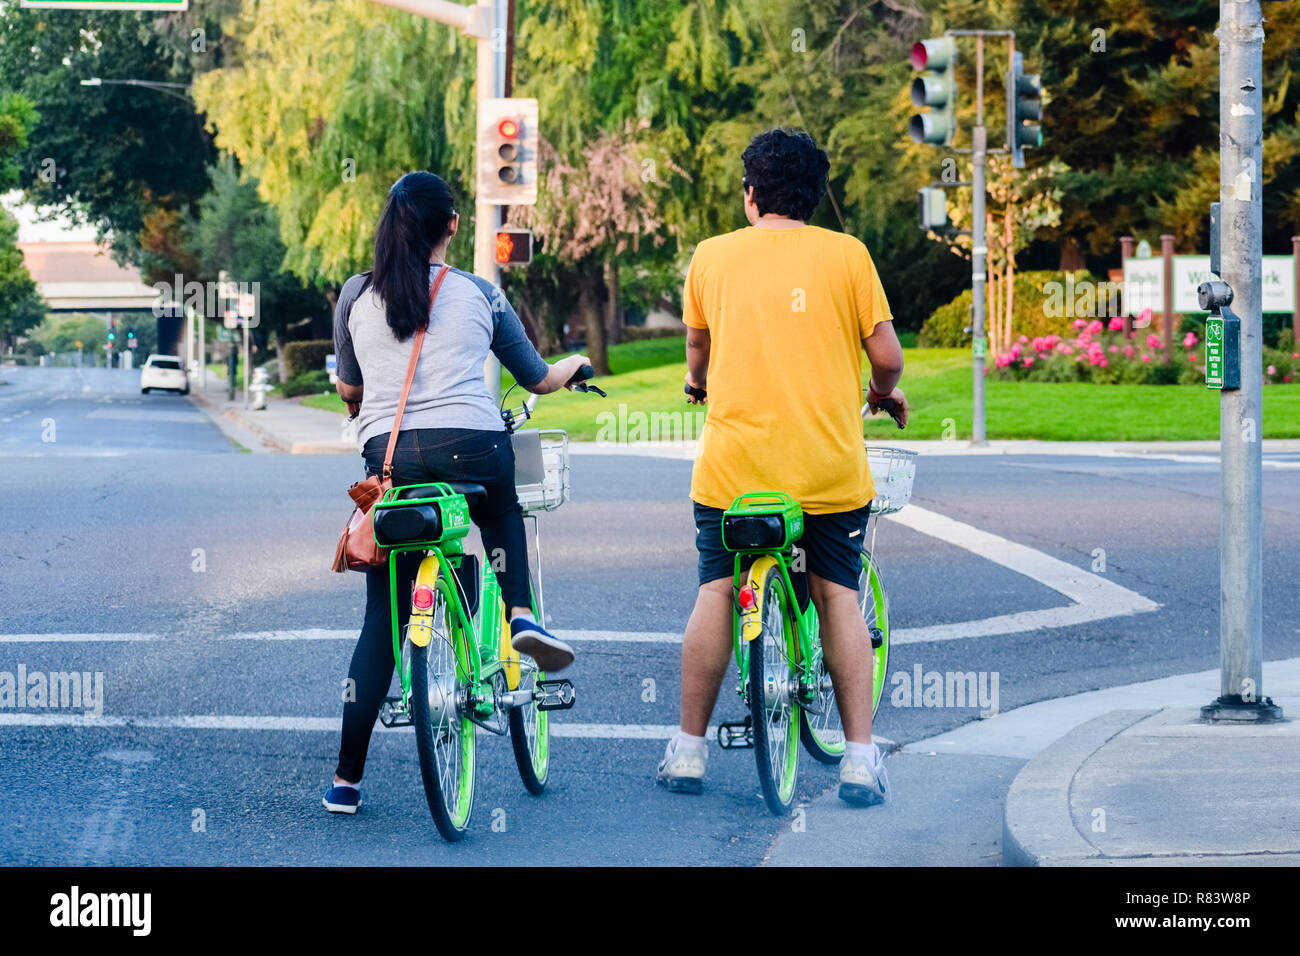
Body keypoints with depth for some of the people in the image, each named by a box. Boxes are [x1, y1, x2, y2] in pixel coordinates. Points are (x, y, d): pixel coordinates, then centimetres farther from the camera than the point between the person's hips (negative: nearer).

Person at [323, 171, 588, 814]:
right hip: (473, 446, -1)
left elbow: (348, 390, 22)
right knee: (502, 515, 36)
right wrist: (576, 364, 41)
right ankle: (521, 614, 10)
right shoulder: (478, 294, 9)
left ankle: (346, 780, 6)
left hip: (388, 457, 1)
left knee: (381, 621, 9)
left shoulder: (356, 295, 11)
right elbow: (538, 380, 19)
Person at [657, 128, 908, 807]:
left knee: (715, 594, 11)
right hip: (831, 464, 0)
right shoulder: (846, 254, 0)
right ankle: (860, 758, 4)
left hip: (734, 459, 1)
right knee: (838, 596, 8)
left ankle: (688, 751, 15)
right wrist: (884, 393, 22)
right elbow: (886, 355, -1)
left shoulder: (712, 255, 4)